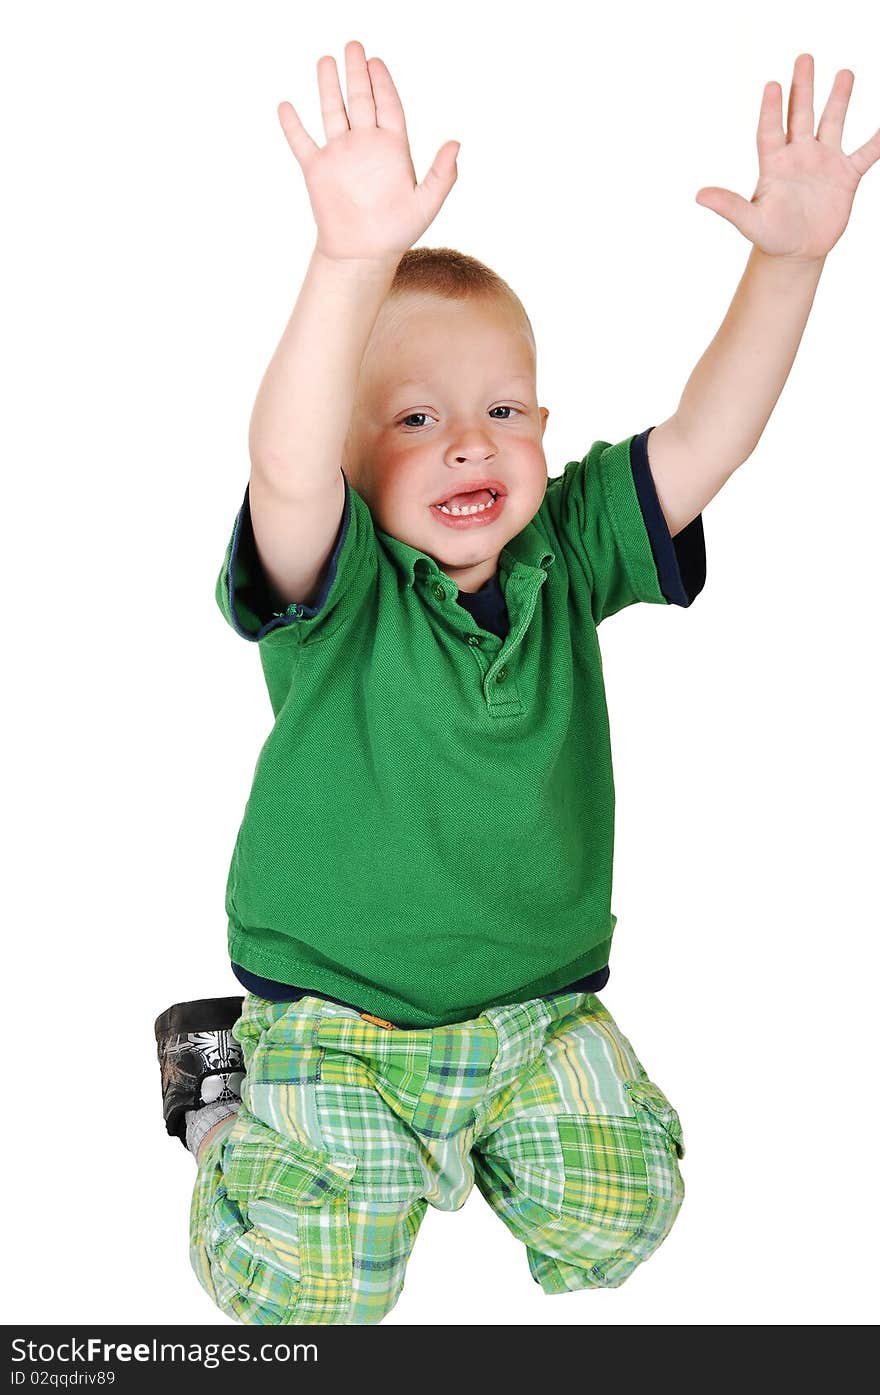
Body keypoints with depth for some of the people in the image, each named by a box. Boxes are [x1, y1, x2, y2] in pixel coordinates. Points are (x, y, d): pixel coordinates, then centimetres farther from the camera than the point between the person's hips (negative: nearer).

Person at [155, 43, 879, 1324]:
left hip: (542, 1002, 4)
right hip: (339, 1012, -3)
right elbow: (286, 468, -39)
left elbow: (706, 438, -13)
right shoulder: (337, 586, -18)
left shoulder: (569, 554, -5)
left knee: (616, 1222, -2)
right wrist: (355, 263, -54)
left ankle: (475, 1123, 27)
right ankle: (233, 1088, 22)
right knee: (310, 1290, -6)